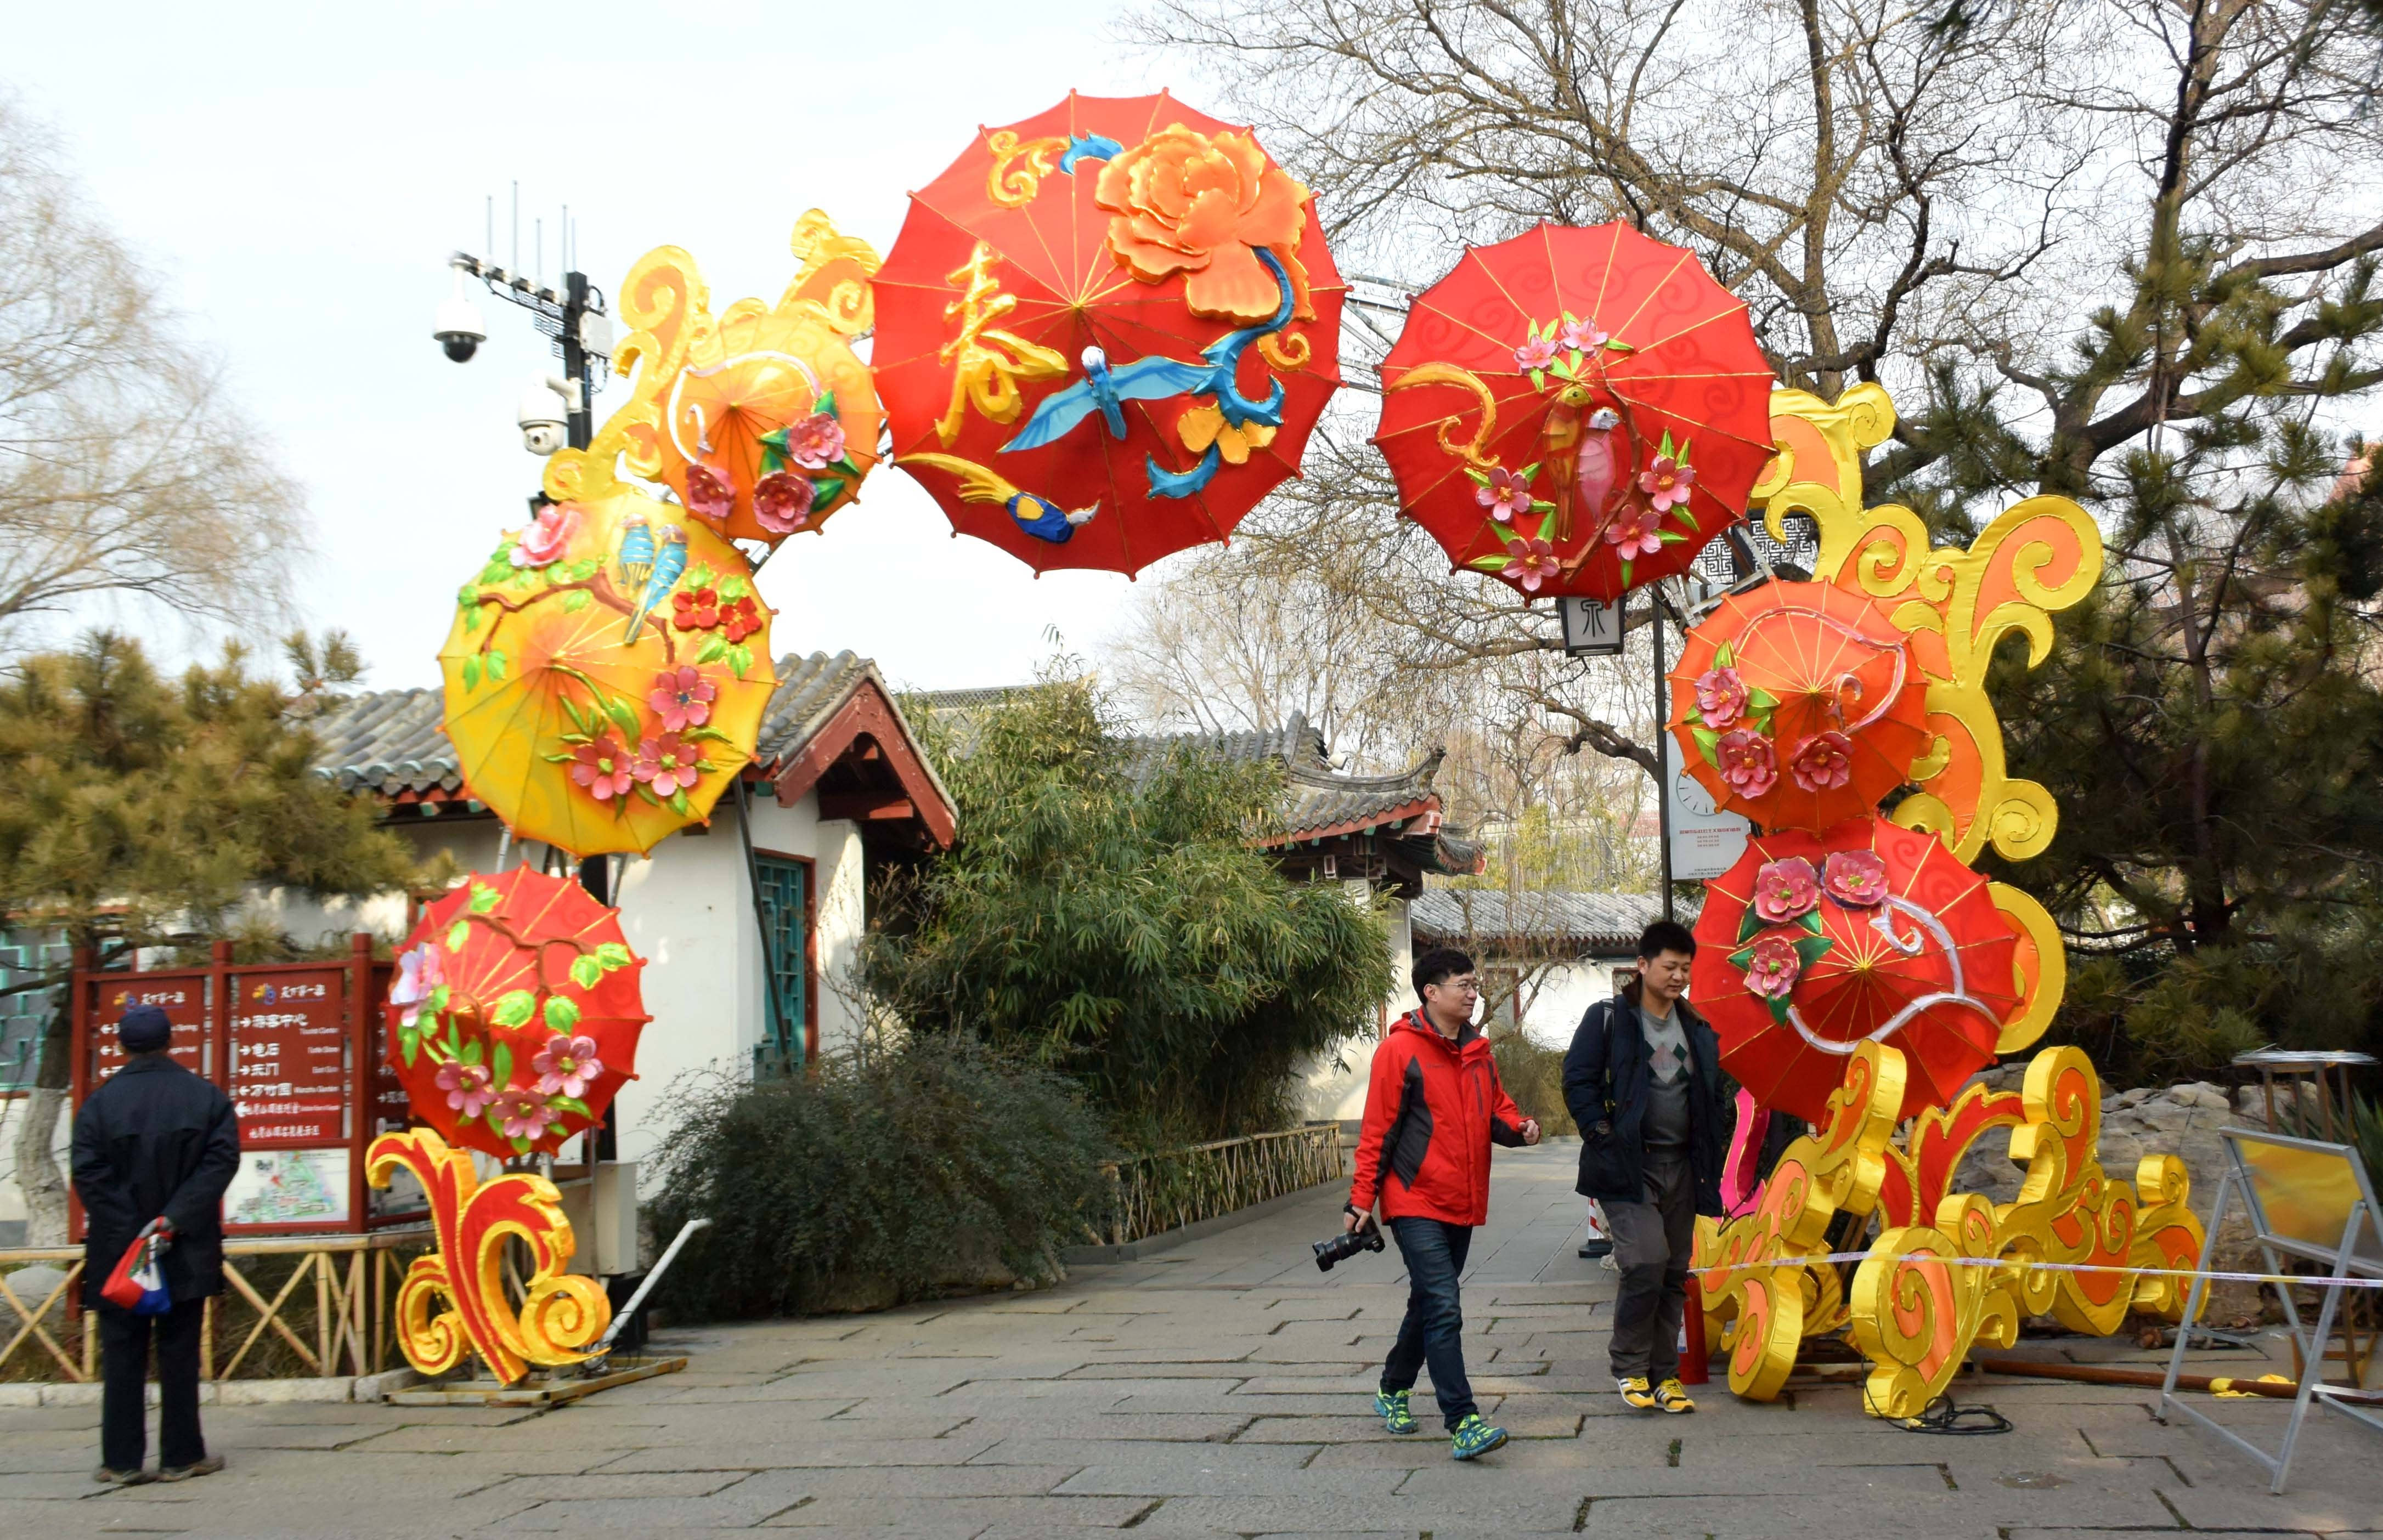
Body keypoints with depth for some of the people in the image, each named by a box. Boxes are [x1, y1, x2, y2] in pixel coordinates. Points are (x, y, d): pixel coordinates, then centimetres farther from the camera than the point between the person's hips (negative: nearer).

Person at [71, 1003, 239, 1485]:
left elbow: (89, 1175, -10)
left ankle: (121, 1460, 9)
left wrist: (126, 1231, -10)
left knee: (122, 1356, 8)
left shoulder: (99, 1103, -4)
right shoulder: (207, 1098, -2)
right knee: (180, 1355, 8)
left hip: (117, 1252, 0)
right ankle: (181, 1456, 11)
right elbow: (221, 1161, -11)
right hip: (187, 1254, 0)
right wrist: (175, 1219, -12)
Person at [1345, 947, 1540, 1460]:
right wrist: (1362, 1199, -12)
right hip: (1416, 1203, -7)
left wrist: (1519, 1128, -5)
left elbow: (1496, 1110, 19)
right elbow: (1377, 1130, -10)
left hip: (1462, 1205, 7)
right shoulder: (1401, 1050, -10)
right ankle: (1463, 1423, -14)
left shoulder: (1479, 1052, 11)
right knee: (1444, 1310, -14)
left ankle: (1393, 1391, 37)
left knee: (1429, 1304, 19)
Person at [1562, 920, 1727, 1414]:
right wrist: (1602, 1133, -14)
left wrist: (1712, 1158, 11)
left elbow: (1714, 1097, 21)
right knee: (1647, 1262, -18)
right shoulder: (1608, 1019, -2)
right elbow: (1578, 1081, -5)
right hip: (1627, 1166, -6)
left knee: (1675, 1276, 8)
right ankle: (1628, 1368, 0)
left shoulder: (1698, 1031, 14)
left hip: (1681, 1168, 6)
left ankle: (1664, 1376, 19)